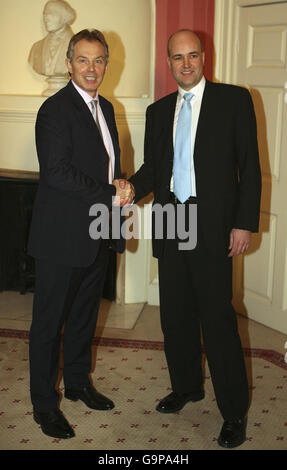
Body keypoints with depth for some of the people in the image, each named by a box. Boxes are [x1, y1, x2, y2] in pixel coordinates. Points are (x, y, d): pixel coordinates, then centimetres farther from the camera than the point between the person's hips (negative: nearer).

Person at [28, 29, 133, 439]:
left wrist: (118, 185, 0)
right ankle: (44, 404, 18)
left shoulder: (105, 108, 13)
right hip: (62, 237, -8)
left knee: (84, 314, 20)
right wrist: (110, 197, -18)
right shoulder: (55, 109, -14)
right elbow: (57, 172, -22)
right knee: (49, 321, 4)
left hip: (96, 236, 8)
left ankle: (78, 382, 39)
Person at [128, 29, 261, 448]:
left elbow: (249, 165, -3)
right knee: (175, 314, 13)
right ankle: (187, 386, 34)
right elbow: (153, 166, 14)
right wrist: (132, 188, -8)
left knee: (217, 318, -4)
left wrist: (244, 223, -10)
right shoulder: (158, 111, 14)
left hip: (212, 225, -5)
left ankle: (234, 412, 9)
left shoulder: (234, 100, 0)